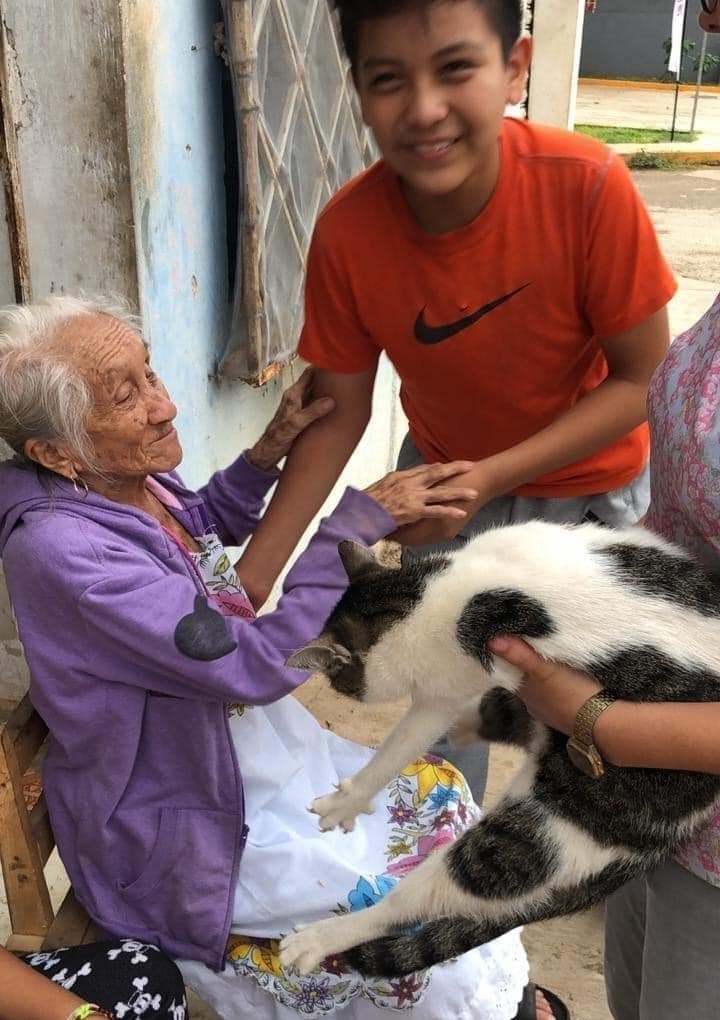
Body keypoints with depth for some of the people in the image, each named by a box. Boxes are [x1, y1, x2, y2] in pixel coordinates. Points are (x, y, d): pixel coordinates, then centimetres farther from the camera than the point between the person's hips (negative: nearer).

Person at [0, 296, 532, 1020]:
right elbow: (259, 662, -32)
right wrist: (361, 519, -26)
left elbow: (201, 525, 17)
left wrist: (271, 449, -1)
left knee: (437, 791, 10)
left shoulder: (126, 482, -7)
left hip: (247, 740, 8)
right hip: (179, 837, -8)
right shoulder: (60, 551, -32)